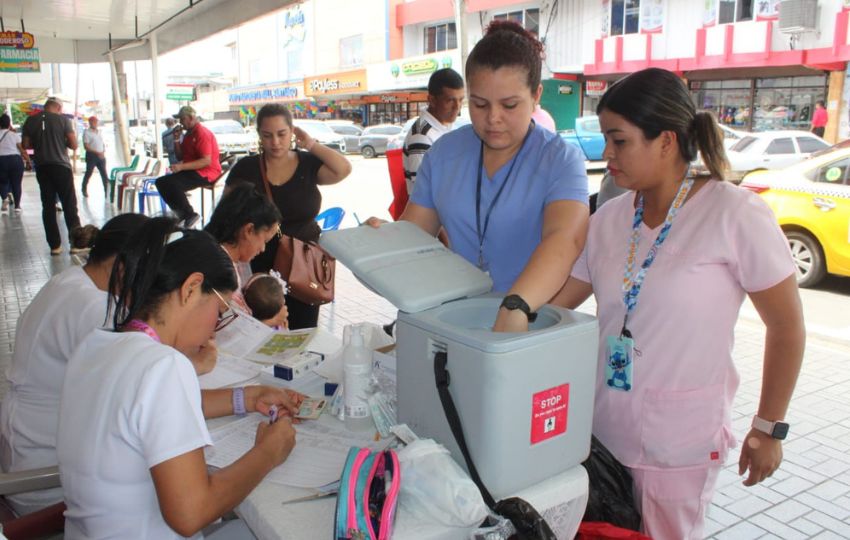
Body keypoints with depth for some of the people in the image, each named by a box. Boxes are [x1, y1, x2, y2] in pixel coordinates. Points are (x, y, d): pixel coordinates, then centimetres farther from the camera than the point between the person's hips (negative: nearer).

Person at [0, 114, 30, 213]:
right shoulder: (14, 135, 0)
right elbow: (23, 150, -4)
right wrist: (28, 160, 7)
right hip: (15, 159, -1)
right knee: (16, 184, 7)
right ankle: (17, 206, 8)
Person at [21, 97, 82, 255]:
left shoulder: (31, 121, 5)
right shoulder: (63, 119, -4)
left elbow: (26, 144, 7)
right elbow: (73, 145, -7)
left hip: (41, 167, 3)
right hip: (61, 166, -3)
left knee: (48, 206, 7)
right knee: (69, 206, 1)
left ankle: (55, 245, 6)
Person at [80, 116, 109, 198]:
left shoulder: (99, 132, 16)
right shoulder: (86, 132, -4)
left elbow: (103, 144, 20)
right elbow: (86, 146, -12)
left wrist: (103, 152, -1)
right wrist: (97, 152, -20)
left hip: (101, 156, 5)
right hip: (91, 155, -5)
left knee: (104, 174, 0)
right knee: (88, 173, 3)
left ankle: (107, 191, 1)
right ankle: (84, 189, 20)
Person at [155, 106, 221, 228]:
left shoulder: (202, 133, -14)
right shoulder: (188, 133, 15)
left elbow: (207, 161, -25)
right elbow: (181, 157, 17)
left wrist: (182, 167, -27)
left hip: (205, 173, -10)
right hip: (191, 171, 10)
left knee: (173, 184, -28)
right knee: (161, 182, 2)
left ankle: (190, 215, -15)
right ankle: (180, 213, 2)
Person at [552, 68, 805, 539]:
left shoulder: (735, 215, -13)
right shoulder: (609, 218, 0)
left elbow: (786, 329, -6)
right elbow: (553, 301, 5)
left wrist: (768, 428, -3)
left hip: (678, 442, -4)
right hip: (602, 427, 5)